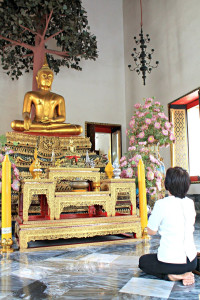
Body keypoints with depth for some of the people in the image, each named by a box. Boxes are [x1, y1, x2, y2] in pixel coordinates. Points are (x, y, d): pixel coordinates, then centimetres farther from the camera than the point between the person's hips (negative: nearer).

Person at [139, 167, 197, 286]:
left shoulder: (162, 204, -19)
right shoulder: (190, 203, -2)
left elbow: (151, 231, -7)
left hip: (169, 263, -5)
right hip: (191, 262, 5)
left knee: (143, 260, 23)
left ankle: (170, 276, 0)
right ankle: (185, 273, 8)